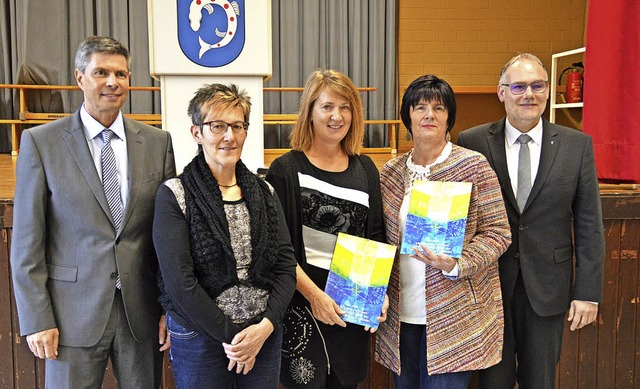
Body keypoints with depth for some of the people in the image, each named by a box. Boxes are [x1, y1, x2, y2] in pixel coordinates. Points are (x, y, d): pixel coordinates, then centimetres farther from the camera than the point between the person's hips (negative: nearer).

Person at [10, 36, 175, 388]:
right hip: (74, 315, -2)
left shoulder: (157, 142, 3)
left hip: (142, 312, 2)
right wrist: (36, 320, -6)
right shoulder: (41, 142, -3)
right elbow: (26, 243, -3)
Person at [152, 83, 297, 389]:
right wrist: (229, 336, -13)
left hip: (265, 336, 4)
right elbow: (179, 281, -14)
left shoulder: (264, 192, 5)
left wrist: (267, 325, -11)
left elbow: (286, 265, 1)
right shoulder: (175, 195, -8)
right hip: (201, 338, -3)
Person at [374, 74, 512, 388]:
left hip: (453, 319, -4)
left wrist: (456, 264, -21)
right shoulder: (390, 172, 7)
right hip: (402, 316, 4)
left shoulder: (473, 166, -5)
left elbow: (497, 233, -5)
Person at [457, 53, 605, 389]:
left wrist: (588, 291, -3)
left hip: (547, 285, 1)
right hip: (488, 283, -1)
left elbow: (588, 223, -1)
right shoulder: (471, 143, -5)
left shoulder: (577, 145, -2)